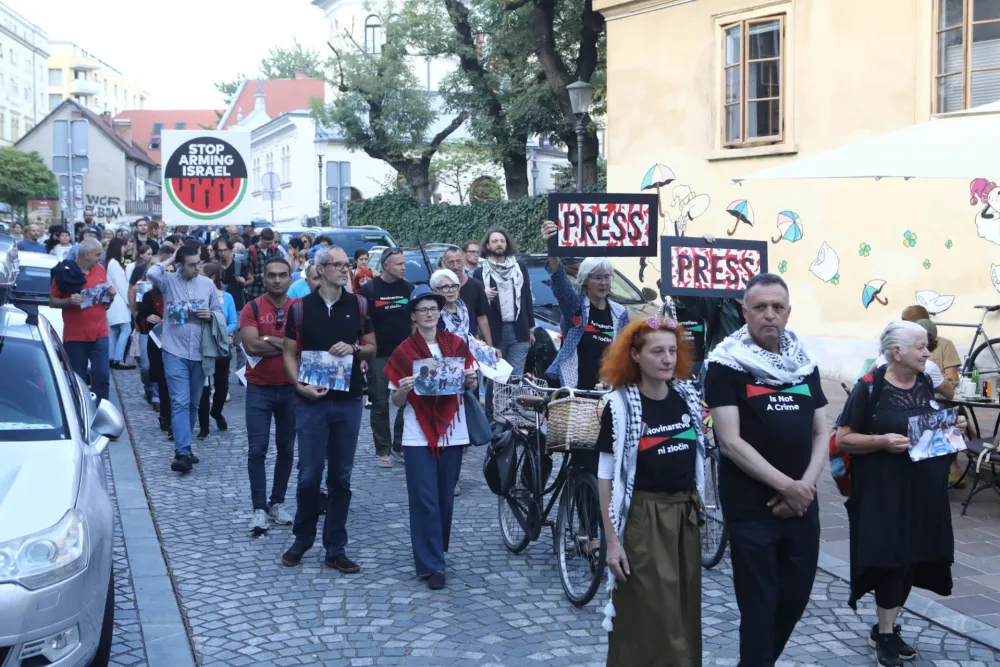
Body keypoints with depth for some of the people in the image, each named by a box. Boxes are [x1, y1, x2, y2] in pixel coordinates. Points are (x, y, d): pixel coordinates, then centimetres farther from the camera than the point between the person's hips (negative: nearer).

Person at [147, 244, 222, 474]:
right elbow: (152, 273, -23)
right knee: (180, 402, -11)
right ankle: (183, 452, -15)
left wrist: (210, 315, -9)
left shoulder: (207, 284, 6)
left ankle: (183, 447, 26)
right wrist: (170, 260, -8)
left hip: (200, 352, 4)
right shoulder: (169, 281, -2)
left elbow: (220, 312, 13)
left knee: (193, 403, 13)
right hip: (175, 352, -4)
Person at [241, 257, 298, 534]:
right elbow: (251, 345, -17)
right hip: (259, 388, -2)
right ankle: (259, 509, 1)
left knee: (286, 449, 11)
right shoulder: (252, 308, -4)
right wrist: (287, 344, -13)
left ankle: (278, 503, 24)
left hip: (290, 388, 2)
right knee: (257, 450, -4)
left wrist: (269, 340, -15)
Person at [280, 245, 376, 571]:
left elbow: (372, 348, 11)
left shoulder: (358, 305, 6)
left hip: (349, 401, 2)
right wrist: (300, 385, -12)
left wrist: (354, 348, -10)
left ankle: (336, 549, 14)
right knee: (309, 475, -1)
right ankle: (302, 539, 21)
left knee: (341, 477, 6)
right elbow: (290, 353, 4)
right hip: (312, 401, -2)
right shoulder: (300, 308, 1)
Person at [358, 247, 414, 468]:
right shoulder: (368, 290, -4)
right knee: (380, 404, 0)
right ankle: (382, 450, 7)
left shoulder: (408, 288, 7)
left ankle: (400, 444, 16)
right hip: (379, 356, -3)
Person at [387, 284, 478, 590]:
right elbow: (397, 402, 2)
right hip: (419, 436, -2)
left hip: (452, 433, 2)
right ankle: (431, 565, -1)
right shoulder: (403, 351, -1)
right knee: (425, 501, -5)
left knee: (445, 499, 9)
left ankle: (435, 553, 26)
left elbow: (472, 387, 11)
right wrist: (403, 390, -20)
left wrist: (471, 379, -11)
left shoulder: (456, 344, 4)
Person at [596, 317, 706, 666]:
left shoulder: (688, 397, 3)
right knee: (648, 621, -2)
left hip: (686, 516, 5)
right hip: (643, 520, -5)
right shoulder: (620, 405, -11)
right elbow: (607, 477, -10)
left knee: (685, 616, 11)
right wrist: (612, 539, -13)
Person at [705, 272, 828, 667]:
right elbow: (730, 442, -15)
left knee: (795, 597, 14)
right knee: (758, 606, 0)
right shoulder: (727, 365, -8)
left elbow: (821, 433, 9)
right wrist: (786, 485, -17)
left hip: (802, 505, 6)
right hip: (751, 508, -5)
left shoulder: (805, 364, 9)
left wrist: (805, 485, -8)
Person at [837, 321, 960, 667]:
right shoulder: (870, 388, -12)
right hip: (883, 493, -6)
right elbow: (843, 439, -11)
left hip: (925, 491, 7)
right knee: (889, 559, -2)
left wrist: (951, 428, 1)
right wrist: (882, 440, -24)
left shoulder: (927, 384, 8)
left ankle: (885, 627, 26)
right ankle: (885, 634, 13)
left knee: (913, 558, 11)